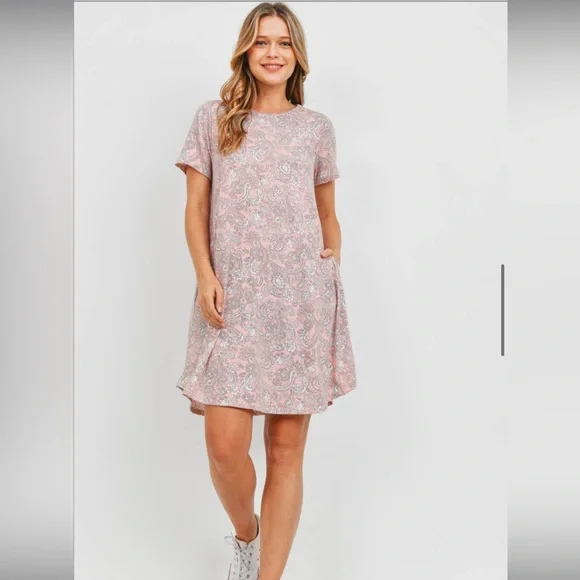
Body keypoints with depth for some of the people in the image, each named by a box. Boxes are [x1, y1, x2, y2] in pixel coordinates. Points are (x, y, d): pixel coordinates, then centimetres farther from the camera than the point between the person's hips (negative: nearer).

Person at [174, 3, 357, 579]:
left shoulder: (317, 127, 13)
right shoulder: (212, 119, 10)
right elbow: (195, 208, 6)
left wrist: (334, 268, 3)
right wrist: (204, 274, -8)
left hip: (302, 300, 1)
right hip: (232, 299, -1)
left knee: (286, 448, 2)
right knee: (224, 445, -7)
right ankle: (245, 533, 27)